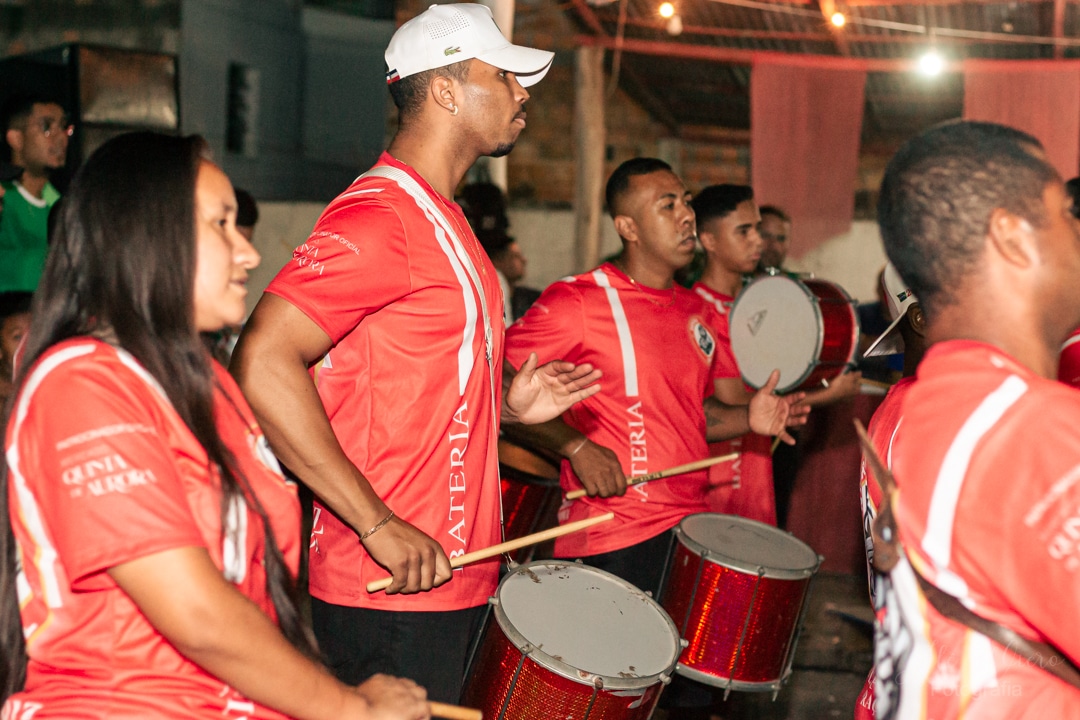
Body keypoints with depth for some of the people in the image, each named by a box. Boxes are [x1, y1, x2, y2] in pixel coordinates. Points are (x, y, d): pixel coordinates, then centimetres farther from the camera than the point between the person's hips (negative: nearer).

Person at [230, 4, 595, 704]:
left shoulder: (446, 222, 16)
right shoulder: (377, 214, -16)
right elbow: (263, 362, -26)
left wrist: (509, 404, 8)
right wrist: (381, 525, -25)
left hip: (453, 577, 10)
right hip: (389, 594, -9)